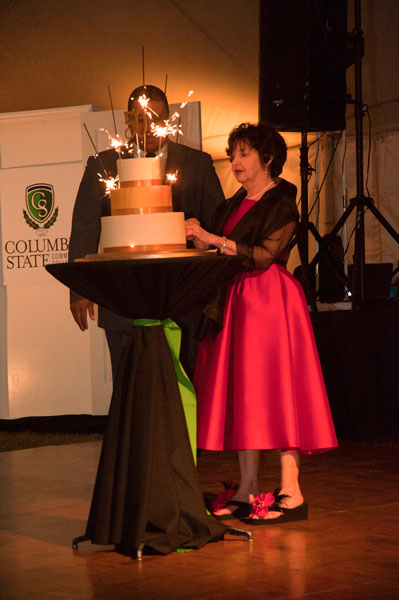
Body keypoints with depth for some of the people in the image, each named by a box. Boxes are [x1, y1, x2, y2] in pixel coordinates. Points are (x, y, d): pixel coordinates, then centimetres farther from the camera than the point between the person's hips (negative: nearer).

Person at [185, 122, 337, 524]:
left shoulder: (281, 203, -4)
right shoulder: (232, 206, 19)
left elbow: (264, 255, -16)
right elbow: (223, 257, 15)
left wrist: (214, 241, -17)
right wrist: (197, 239, -2)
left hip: (270, 302, -7)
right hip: (234, 304, 8)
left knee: (274, 389, -10)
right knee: (240, 393, 4)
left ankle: (290, 491, -9)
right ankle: (247, 489, 7)